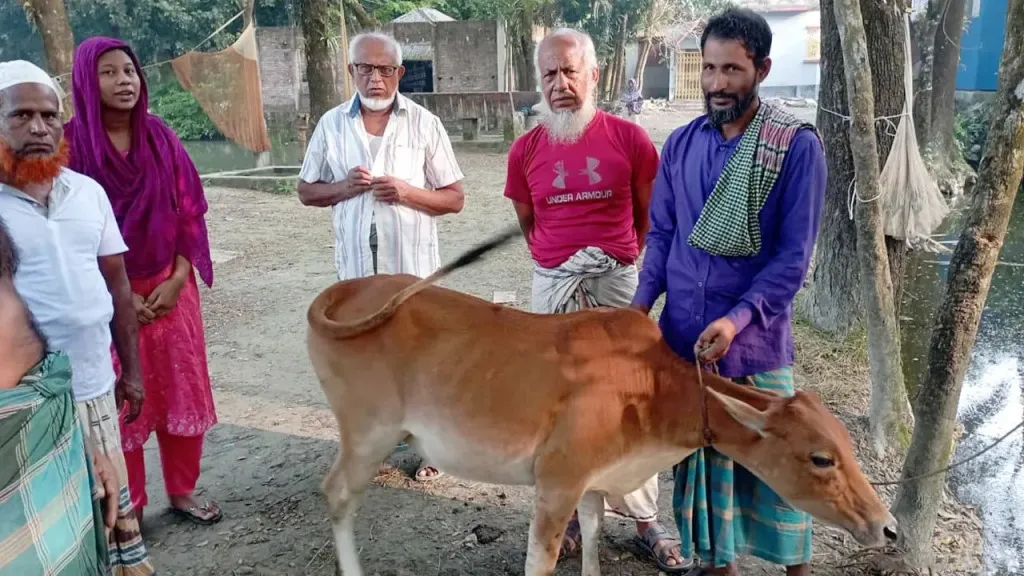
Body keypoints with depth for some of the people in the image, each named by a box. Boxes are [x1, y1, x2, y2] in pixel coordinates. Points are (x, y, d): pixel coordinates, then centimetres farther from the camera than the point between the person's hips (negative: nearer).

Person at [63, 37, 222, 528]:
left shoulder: (160, 137, 2)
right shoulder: (71, 143, -8)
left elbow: (189, 212, 3)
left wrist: (177, 279, -7)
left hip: (170, 290, 3)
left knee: (182, 393, 9)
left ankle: (182, 491, 26)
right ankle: (127, 508, 21)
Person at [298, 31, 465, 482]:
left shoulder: (424, 123, -3)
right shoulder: (332, 124, 3)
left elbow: (455, 199, -1)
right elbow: (306, 191, 9)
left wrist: (408, 192, -18)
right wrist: (344, 187, -11)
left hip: (413, 266, -2)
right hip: (356, 266, 2)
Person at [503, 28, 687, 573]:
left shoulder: (630, 138, -5)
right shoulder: (525, 150, 0)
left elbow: (650, 214, 7)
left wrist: (620, 258, 9)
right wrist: (556, 263, 12)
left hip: (617, 282, -1)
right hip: (553, 286, 2)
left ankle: (644, 517, 20)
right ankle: (570, 508, 25)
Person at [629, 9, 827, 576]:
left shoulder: (797, 145, -9)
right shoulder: (680, 143, 4)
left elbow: (793, 254, -11)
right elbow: (661, 235, 9)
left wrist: (738, 320, -22)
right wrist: (643, 301, -5)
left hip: (756, 341, -4)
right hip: (683, 336, 4)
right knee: (697, 453, 15)